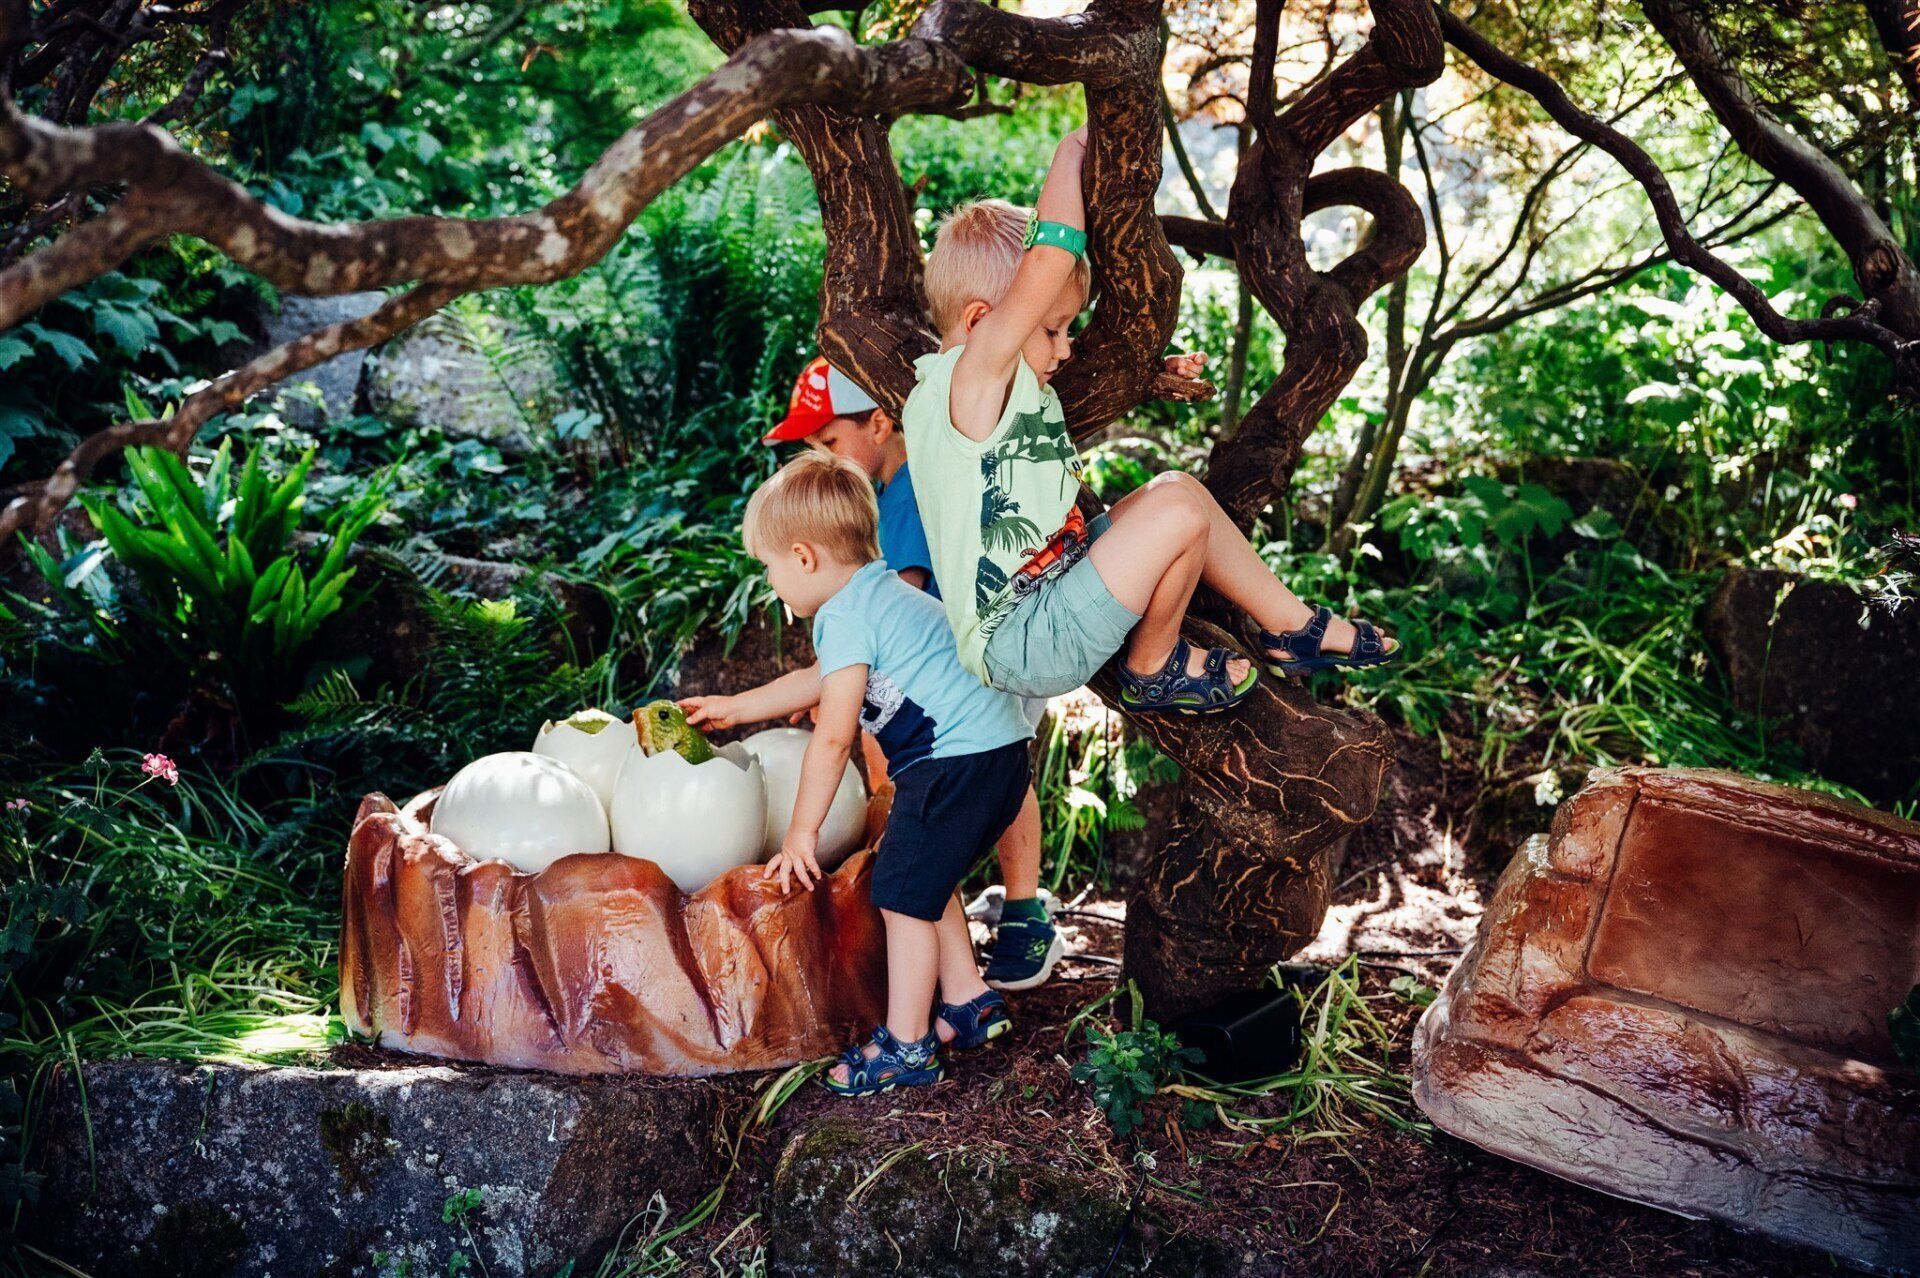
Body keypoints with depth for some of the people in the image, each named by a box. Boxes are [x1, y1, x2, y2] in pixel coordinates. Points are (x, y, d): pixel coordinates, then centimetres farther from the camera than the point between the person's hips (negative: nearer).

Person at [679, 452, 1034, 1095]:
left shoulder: (847, 618, -13)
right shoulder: (876, 594, 19)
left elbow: (833, 735, -15)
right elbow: (816, 682, 34)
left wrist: (802, 829, -8)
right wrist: (733, 707, 42)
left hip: (960, 762, -11)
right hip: (992, 753, 11)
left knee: (903, 893, -3)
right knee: (924, 880, 22)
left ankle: (906, 1046, 5)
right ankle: (968, 1001, 29)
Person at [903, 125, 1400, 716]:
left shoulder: (1014, 387, 9)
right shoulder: (966, 382, -22)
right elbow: (1050, 262, -30)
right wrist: (1070, 152, -17)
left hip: (1054, 583, 11)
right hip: (1021, 647, -11)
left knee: (1178, 487, 14)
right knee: (1177, 510, -18)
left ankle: (1291, 627, 24)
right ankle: (1154, 668, 4)